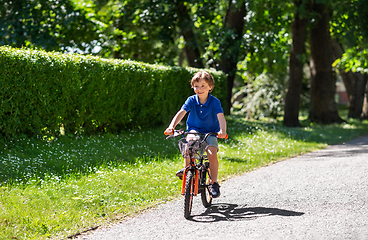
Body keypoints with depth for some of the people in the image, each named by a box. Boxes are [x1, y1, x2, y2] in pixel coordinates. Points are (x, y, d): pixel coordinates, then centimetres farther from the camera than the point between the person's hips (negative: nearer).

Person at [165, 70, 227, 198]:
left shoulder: (214, 102, -11)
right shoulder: (191, 100, -6)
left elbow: (221, 116, -26)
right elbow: (181, 113, -19)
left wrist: (222, 130, -46)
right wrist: (172, 126, -37)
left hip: (210, 133, -1)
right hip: (194, 130, 1)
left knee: (212, 153, -26)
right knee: (189, 142, -34)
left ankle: (214, 183, -11)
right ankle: (187, 168, -14)